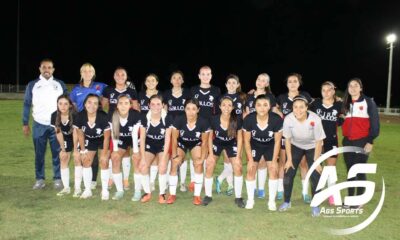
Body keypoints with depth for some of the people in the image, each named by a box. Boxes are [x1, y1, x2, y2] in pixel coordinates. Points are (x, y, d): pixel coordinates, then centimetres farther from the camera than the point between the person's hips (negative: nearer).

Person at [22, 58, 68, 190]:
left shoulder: (60, 84, 7)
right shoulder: (32, 85, 5)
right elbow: (27, 105, 8)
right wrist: (25, 123, 4)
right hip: (39, 125, 0)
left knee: (57, 153, 1)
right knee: (39, 153, 6)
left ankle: (58, 179, 10)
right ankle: (40, 179, 15)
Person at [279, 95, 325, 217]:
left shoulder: (315, 119, -34)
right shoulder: (288, 119, -29)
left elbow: (319, 142, -20)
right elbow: (287, 140, -12)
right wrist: (289, 159, -9)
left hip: (312, 147, -1)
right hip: (295, 146, 2)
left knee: (315, 176, -8)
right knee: (288, 173, 1)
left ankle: (315, 205, 10)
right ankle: (287, 202, 20)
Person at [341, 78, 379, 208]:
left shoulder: (368, 102, -1)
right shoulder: (346, 104, 15)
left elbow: (374, 122, -6)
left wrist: (370, 141, -11)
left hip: (362, 141, -5)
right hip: (347, 142, 5)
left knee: (360, 171, 0)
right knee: (350, 170, 10)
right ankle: (350, 198, 19)